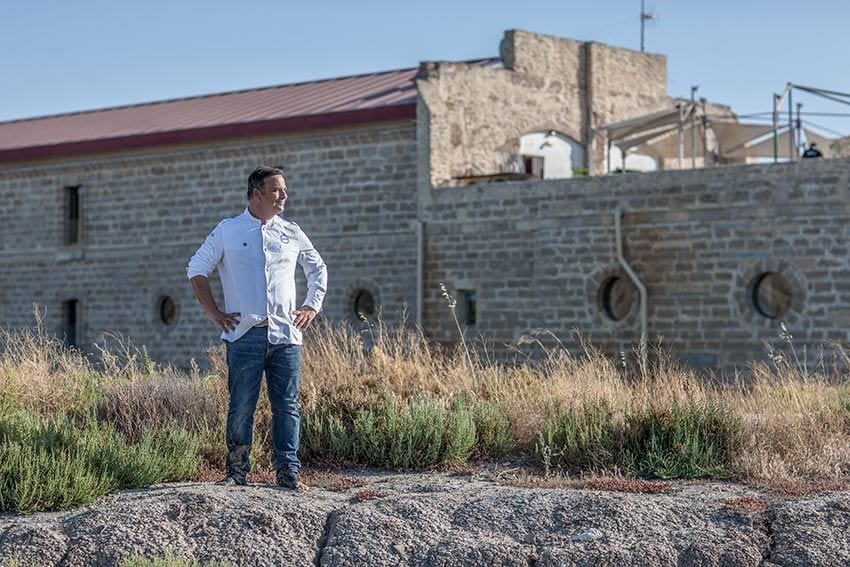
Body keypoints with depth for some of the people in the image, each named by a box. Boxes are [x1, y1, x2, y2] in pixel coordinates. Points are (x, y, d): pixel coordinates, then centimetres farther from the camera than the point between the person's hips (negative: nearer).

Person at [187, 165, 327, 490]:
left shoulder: (291, 233, 13)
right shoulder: (228, 231, 5)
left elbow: (317, 270, 26)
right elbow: (197, 269, 8)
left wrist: (312, 307, 14)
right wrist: (213, 312, 1)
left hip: (285, 334, 2)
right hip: (244, 334, -2)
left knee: (287, 406, 2)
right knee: (241, 407, 0)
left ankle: (288, 471, 7)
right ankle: (236, 472, 9)